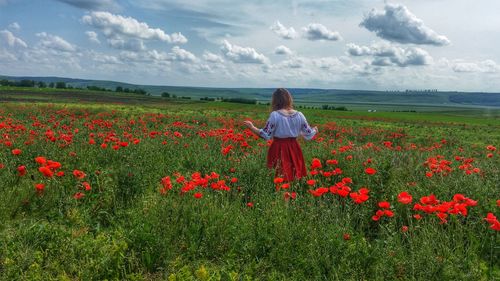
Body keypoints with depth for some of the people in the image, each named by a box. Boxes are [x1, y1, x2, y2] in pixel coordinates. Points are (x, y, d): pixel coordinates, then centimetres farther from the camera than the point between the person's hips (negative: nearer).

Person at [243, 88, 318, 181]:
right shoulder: (299, 115, 2)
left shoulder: (275, 115, -10)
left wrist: (252, 127, 4)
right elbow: (308, 134, 9)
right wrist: (314, 130, 32)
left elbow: (266, 134, -9)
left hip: (279, 150, -3)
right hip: (294, 150, 4)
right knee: (294, 178, 11)